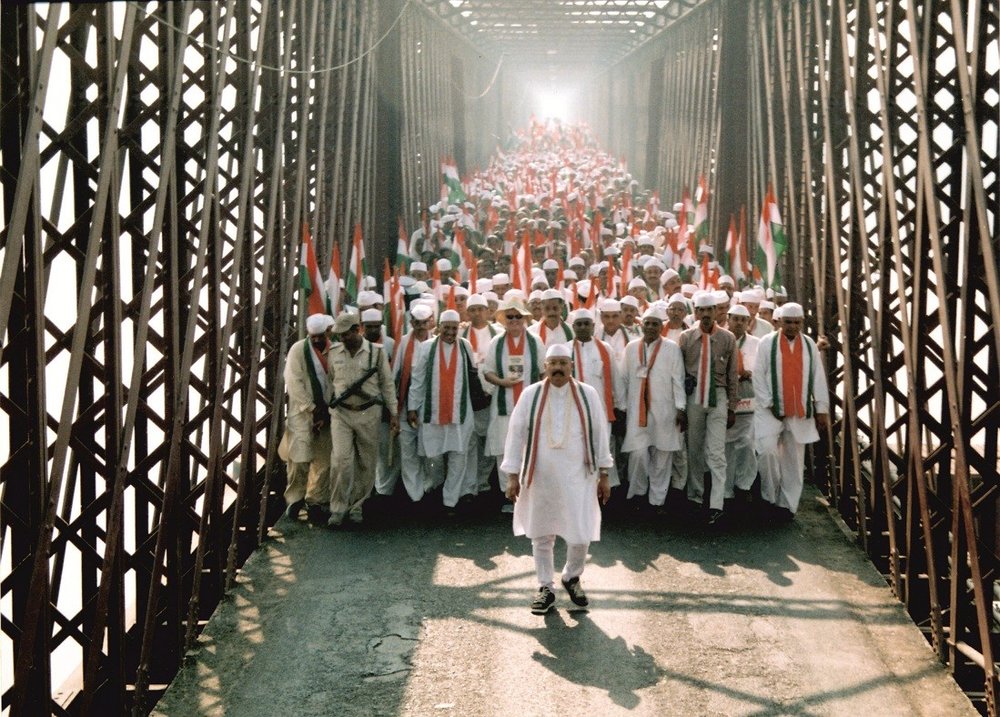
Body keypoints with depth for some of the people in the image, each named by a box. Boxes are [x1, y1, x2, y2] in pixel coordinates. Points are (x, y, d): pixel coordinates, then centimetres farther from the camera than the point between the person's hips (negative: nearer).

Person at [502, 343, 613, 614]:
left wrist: (603, 475, 5)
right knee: (542, 535, 9)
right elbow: (516, 434, 0)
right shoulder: (530, 395, -2)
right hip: (540, 478, 0)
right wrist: (513, 475, -2)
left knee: (581, 535, -2)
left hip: (577, 477, 0)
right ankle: (545, 587, 25)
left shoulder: (588, 395, 0)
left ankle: (572, 577, 26)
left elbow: (599, 433, 5)